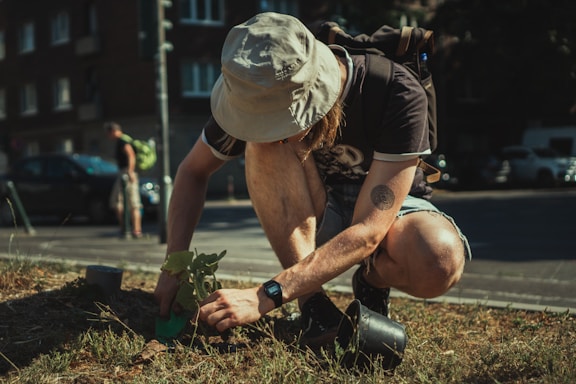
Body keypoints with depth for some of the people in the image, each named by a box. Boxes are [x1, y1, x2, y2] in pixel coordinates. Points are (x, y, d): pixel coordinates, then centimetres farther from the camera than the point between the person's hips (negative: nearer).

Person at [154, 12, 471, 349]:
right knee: (263, 145, -30)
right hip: (312, 217, 3)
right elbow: (193, 171, -7)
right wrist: (174, 265, -22)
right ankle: (312, 301, -23)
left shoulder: (399, 96, -33)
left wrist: (264, 297, -45)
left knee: (440, 262, -39)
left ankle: (374, 279, -4)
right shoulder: (263, 94, -21)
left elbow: (368, 230, -37)